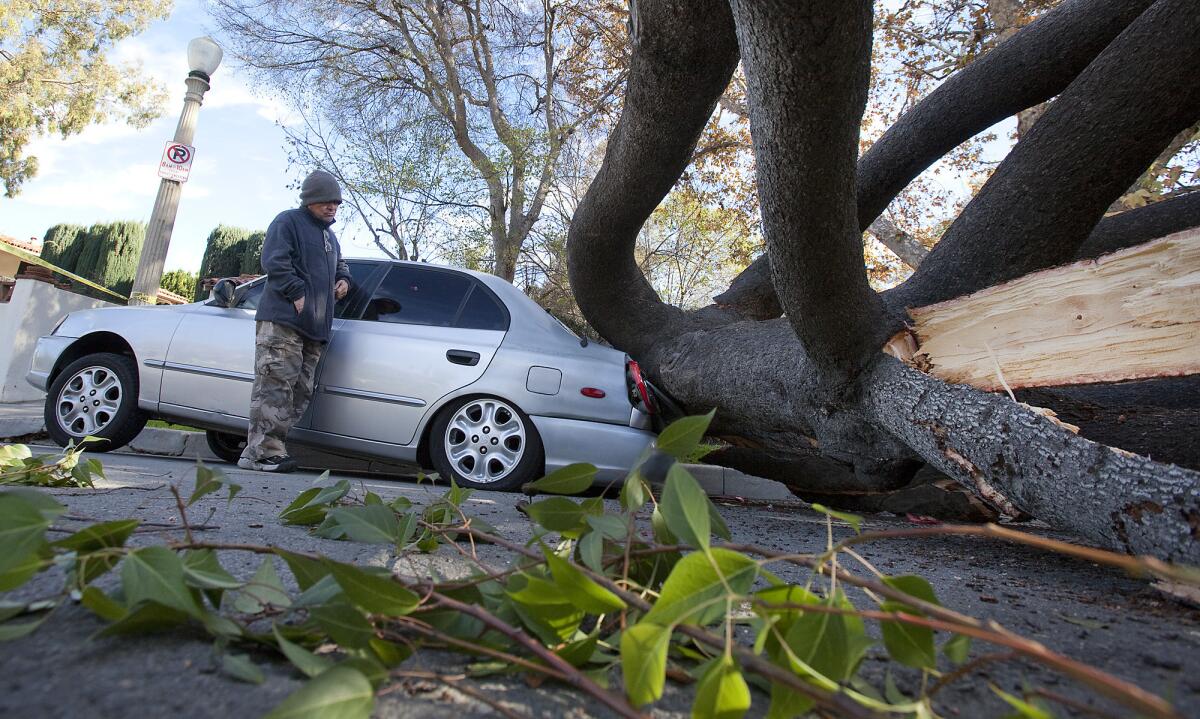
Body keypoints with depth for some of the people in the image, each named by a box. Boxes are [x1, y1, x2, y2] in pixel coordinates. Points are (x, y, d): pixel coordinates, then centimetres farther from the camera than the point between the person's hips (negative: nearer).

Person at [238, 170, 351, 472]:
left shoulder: (330, 236, 28)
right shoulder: (288, 221, 1)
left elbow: (339, 265, 41)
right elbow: (274, 261, -10)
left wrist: (343, 279, 17)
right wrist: (297, 293, -17)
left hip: (315, 325, 9)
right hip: (283, 319, -9)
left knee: (301, 390, 5)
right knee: (276, 384, -13)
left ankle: (258, 451, 10)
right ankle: (265, 451, -12)